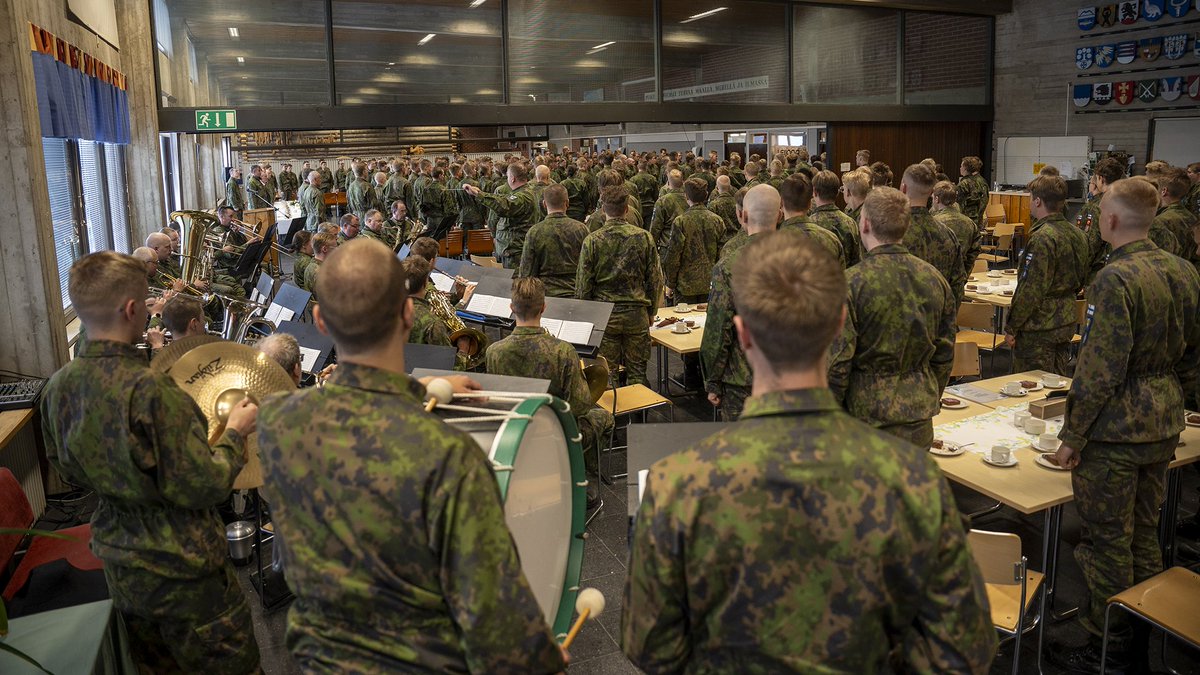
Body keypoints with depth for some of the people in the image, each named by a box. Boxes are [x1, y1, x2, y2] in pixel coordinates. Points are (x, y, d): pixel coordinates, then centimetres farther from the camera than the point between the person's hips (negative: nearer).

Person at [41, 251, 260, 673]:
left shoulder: (58, 388, -6)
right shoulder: (150, 391, -30)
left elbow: (69, 471, 11)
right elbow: (202, 489, -24)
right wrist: (235, 432, -11)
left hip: (119, 566, 8)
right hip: (181, 573, -7)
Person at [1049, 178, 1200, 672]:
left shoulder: (1115, 279, -21)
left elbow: (1100, 370, -22)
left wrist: (1072, 436, -14)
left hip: (1114, 428, -8)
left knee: (1107, 541, 5)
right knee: (1144, 534, 20)